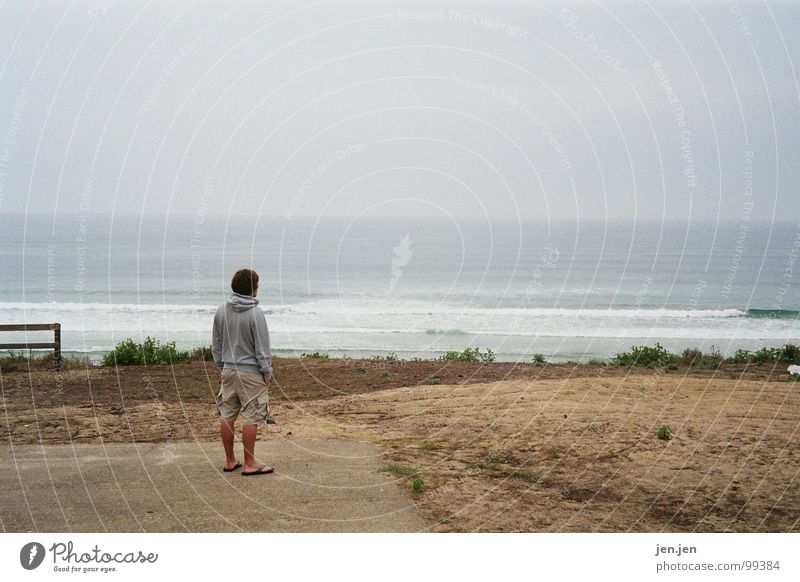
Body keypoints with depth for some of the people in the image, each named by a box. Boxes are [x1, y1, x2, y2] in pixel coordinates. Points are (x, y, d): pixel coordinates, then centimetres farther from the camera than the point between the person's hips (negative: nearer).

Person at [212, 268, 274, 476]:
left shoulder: (221, 311, 4)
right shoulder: (256, 314, -15)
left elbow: (216, 344, 12)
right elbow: (262, 348, -12)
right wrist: (267, 373, -3)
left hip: (228, 371, 6)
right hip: (251, 373, -6)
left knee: (227, 416, 11)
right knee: (251, 418, 0)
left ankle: (230, 461, 20)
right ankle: (249, 464, 4)